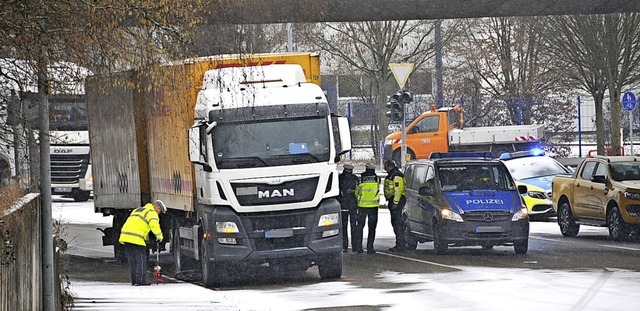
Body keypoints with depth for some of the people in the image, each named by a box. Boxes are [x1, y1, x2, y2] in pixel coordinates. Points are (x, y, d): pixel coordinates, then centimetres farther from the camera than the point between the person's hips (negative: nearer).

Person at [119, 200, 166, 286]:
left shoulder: (137, 210, 28)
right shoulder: (152, 213, 0)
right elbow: (154, 224, -17)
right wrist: (159, 236, -5)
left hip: (125, 236, 8)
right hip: (136, 238, -8)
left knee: (132, 260, 14)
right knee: (141, 259, -2)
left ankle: (134, 281, 16)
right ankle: (140, 281, -6)